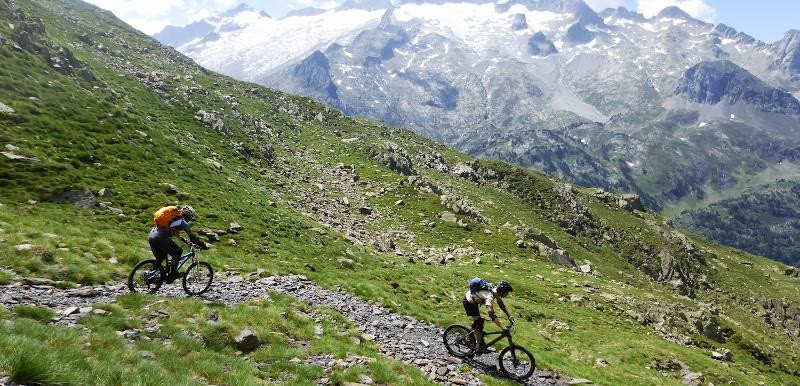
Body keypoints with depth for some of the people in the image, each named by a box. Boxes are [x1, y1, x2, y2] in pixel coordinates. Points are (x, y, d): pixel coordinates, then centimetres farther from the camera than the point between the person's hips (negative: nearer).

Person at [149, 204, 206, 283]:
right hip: (160, 238, -9)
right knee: (178, 252, 7)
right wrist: (203, 246, 9)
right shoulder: (182, 222, 0)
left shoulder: (173, 217, 25)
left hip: (151, 236, 9)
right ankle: (171, 275, 8)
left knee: (159, 258, 26)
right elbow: (192, 237, 1)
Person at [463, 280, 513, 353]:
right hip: (468, 302, -9)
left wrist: (509, 316, 4)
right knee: (479, 323, -8)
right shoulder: (490, 296, -36)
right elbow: (491, 313, -45)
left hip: (473, 300, 9)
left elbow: (501, 304, 7)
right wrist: (502, 328, -47)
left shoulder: (496, 291, -10)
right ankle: (480, 348, 1)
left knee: (477, 320, 25)